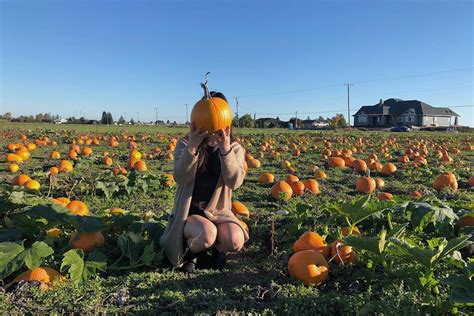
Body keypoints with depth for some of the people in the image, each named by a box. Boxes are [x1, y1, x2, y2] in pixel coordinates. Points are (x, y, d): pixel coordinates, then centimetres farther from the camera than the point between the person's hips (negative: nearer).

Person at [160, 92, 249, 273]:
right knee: (207, 234, -34)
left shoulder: (235, 149, -1)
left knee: (235, 240, -29)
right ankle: (191, 252, 2)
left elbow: (235, 182, -18)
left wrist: (225, 149, -32)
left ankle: (217, 248, 9)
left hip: (218, 212, 2)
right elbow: (180, 179, -18)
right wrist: (192, 147, -33)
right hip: (189, 212, -1)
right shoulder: (185, 144, -3)